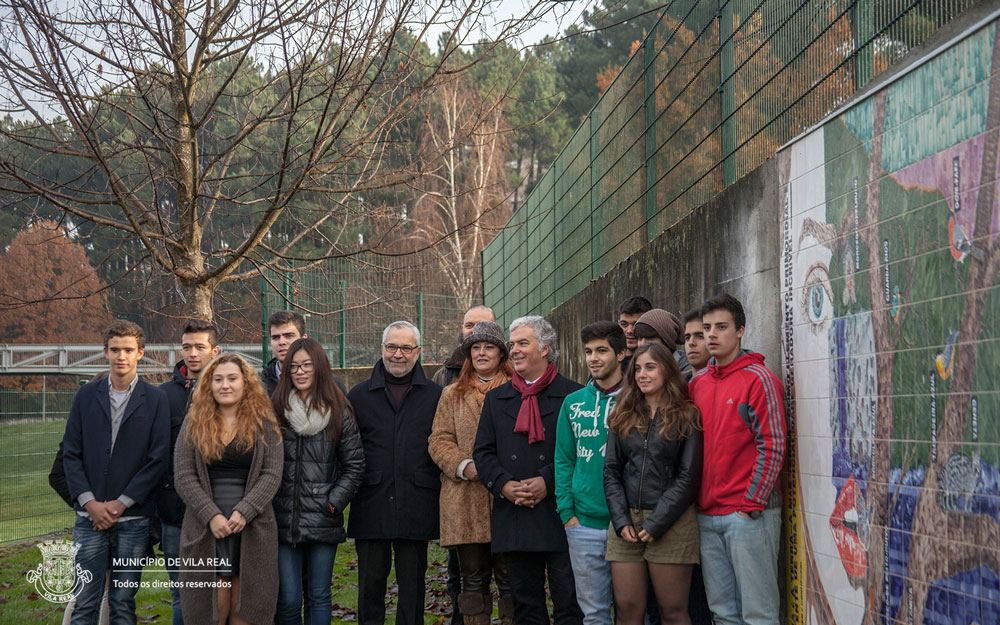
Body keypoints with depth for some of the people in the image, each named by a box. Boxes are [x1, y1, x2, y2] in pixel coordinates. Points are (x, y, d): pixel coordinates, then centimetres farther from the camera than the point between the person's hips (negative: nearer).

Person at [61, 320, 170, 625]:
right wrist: (89, 502, -6)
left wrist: (120, 503, -8)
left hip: (133, 518, -1)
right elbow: (71, 453, 6)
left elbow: (158, 459, -3)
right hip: (90, 516, 1)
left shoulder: (155, 399, 1)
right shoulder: (86, 395, 8)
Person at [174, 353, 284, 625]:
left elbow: (272, 475, -1)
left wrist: (243, 512, -14)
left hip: (253, 529, 0)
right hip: (206, 529, 0)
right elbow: (183, 477, 1)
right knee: (211, 602, -4)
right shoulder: (194, 422, 8)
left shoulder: (264, 423, 7)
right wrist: (211, 516, -12)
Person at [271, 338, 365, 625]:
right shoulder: (275, 411, 5)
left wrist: (334, 502, -4)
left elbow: (354, 464, 5)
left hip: (324, 521, 0)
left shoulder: (339, 412, 4)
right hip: (283, 520, 0)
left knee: (319, 596, 7)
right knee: (288, 600, -1)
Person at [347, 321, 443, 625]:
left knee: (413, 586, 5)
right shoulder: (360, 395, 10)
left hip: (416, 507, 0)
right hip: (371, 506, 1)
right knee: (370, 585, 5)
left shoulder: (436, 396, 7)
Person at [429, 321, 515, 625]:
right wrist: (464, 466, -9)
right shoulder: (453, 395, 15)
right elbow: (439, 440, 9)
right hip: (465, 501, 2)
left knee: (510, 579, 0)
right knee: (473, 580, 7)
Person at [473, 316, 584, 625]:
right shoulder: (496, 399, 16)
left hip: (560, 515, -4)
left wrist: (548, 482, -14)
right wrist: (504, 485, -5)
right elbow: (483, 451, 12)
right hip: (513, 516, 4)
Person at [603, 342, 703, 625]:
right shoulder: (623, 416, 12)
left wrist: (655, 523, -11)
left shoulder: (686, 417, 1)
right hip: (626, 522, 3)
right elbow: (611, 471, 9)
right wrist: (621, 521, -3)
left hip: (671, 524, -3)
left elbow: (687, 477, -5)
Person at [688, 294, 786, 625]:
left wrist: (751, 505, -13)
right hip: (706, 516, 6)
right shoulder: (697, 382, 13)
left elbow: (772, 446, -11)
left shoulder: (758, 379, -6)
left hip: (748, 514, -6)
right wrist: (693, 502, 9)